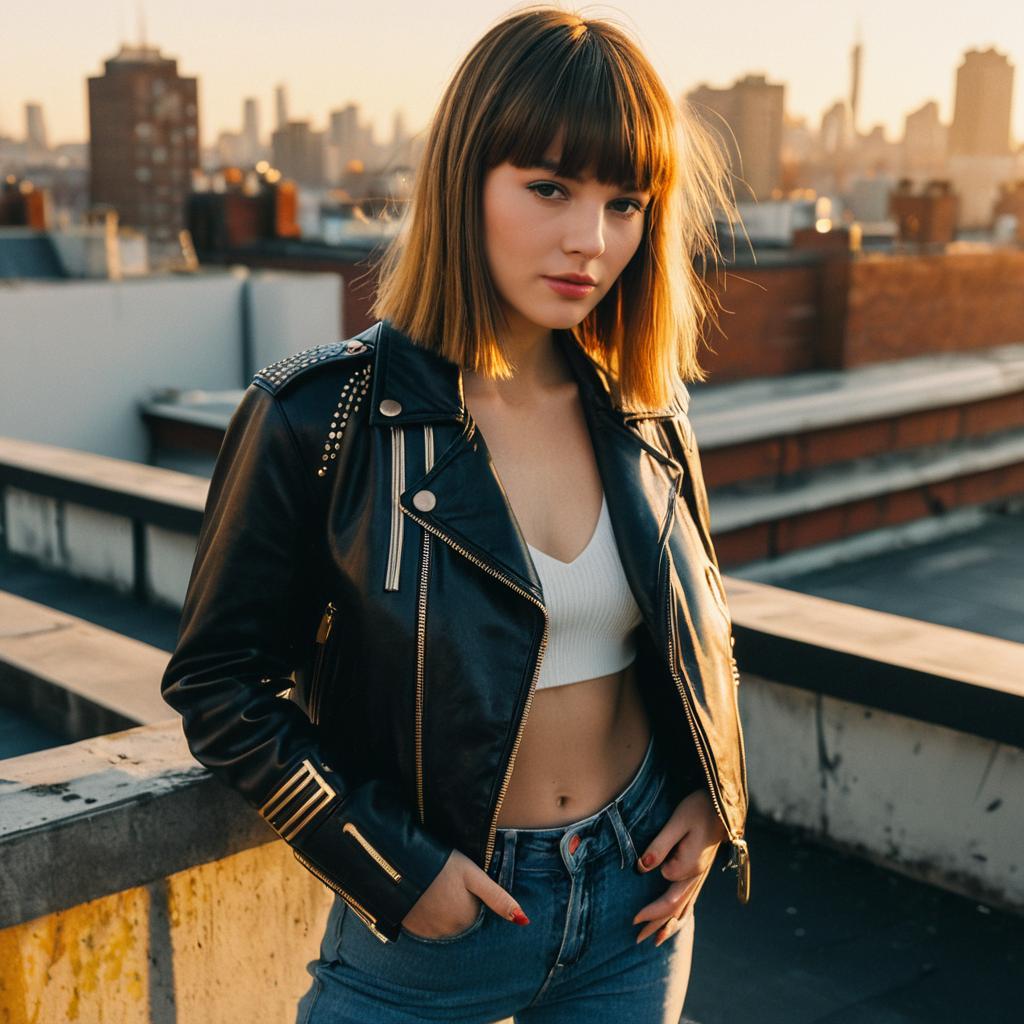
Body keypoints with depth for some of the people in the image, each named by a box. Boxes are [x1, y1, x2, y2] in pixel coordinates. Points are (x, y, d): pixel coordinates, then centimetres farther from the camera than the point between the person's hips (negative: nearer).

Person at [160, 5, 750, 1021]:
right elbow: (217, 681, -10)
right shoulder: (317, 419, -17)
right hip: (429, 915, -4)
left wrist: (715, 802, 0)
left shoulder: (644, 411, -3)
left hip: (637, 900, 5)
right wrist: (389, 869, -13)